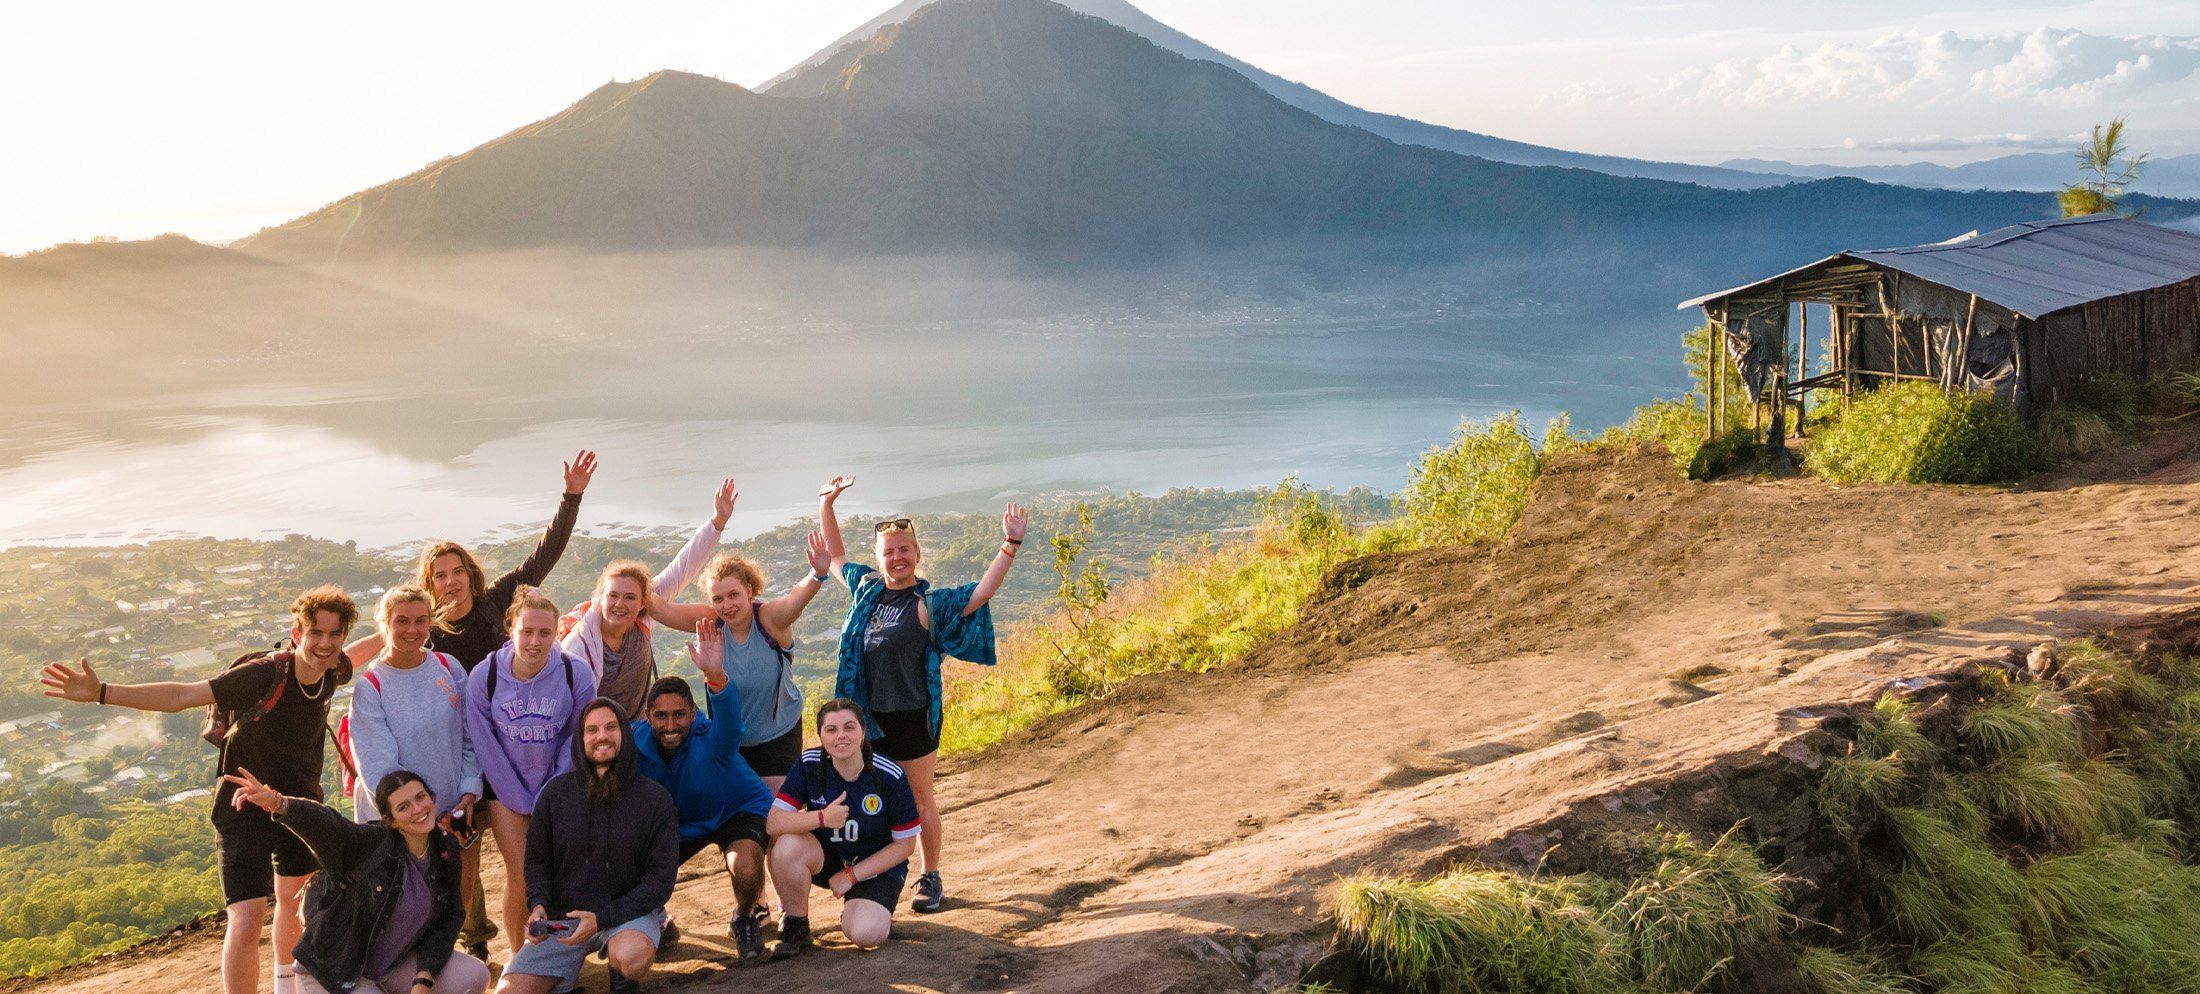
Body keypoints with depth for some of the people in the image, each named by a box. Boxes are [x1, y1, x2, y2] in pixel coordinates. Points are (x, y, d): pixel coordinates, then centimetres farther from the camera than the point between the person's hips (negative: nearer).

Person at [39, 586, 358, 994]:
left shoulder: (333, 673, -13)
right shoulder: (264, 674, -29)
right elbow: (180, 695, -34)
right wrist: (101, 693, -43)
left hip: (301, 803, 6)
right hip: (247, 805, -6)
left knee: (293, 896, 28)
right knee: (246, 922, -19)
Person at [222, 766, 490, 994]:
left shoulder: (447, 850, -5)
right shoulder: (370, 844, -22)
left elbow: (449, 919, -2)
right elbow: (324, 824, -41)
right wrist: (278, 804, -62)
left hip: (394, 966, 5)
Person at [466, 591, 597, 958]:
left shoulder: (576, 675, -19)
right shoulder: (484, 677, -17)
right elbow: (484, 744, -8)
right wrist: (523, 804, -7)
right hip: (506, 787, 0)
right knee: (521, 876, -5)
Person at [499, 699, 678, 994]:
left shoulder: (654, 798, -7)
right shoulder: (556, 792, 0)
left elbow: (661, 879, -8)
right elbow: (537, 859, 10)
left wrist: (602, 918, -18)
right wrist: (538, 904, -12)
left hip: (628, 912, -2)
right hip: (563, 914, 2)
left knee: (631, 957, -36)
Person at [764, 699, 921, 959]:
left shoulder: (890, 777, -19)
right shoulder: (809, 765, -15)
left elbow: (904, 844, -10)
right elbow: (773, 822, -21)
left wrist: (851, 875, -13)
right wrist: (822, 818, -37)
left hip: (876, 865, -2)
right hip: (826, 857, 2)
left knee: (865, 935, -29)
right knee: (787, 846, -32)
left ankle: (856, 908, 11)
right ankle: (795, 925, -6)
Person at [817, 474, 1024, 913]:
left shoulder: (930, 602, -9)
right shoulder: (866, 588, 6)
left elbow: (980, 594, -21)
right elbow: (835, 555, 21)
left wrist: (1011, 545, -29)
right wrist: (826, 504, 19)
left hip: (912, 716, -4)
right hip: (868, 714, 4)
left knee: (919, 799, 7)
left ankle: (931, 879, 19)